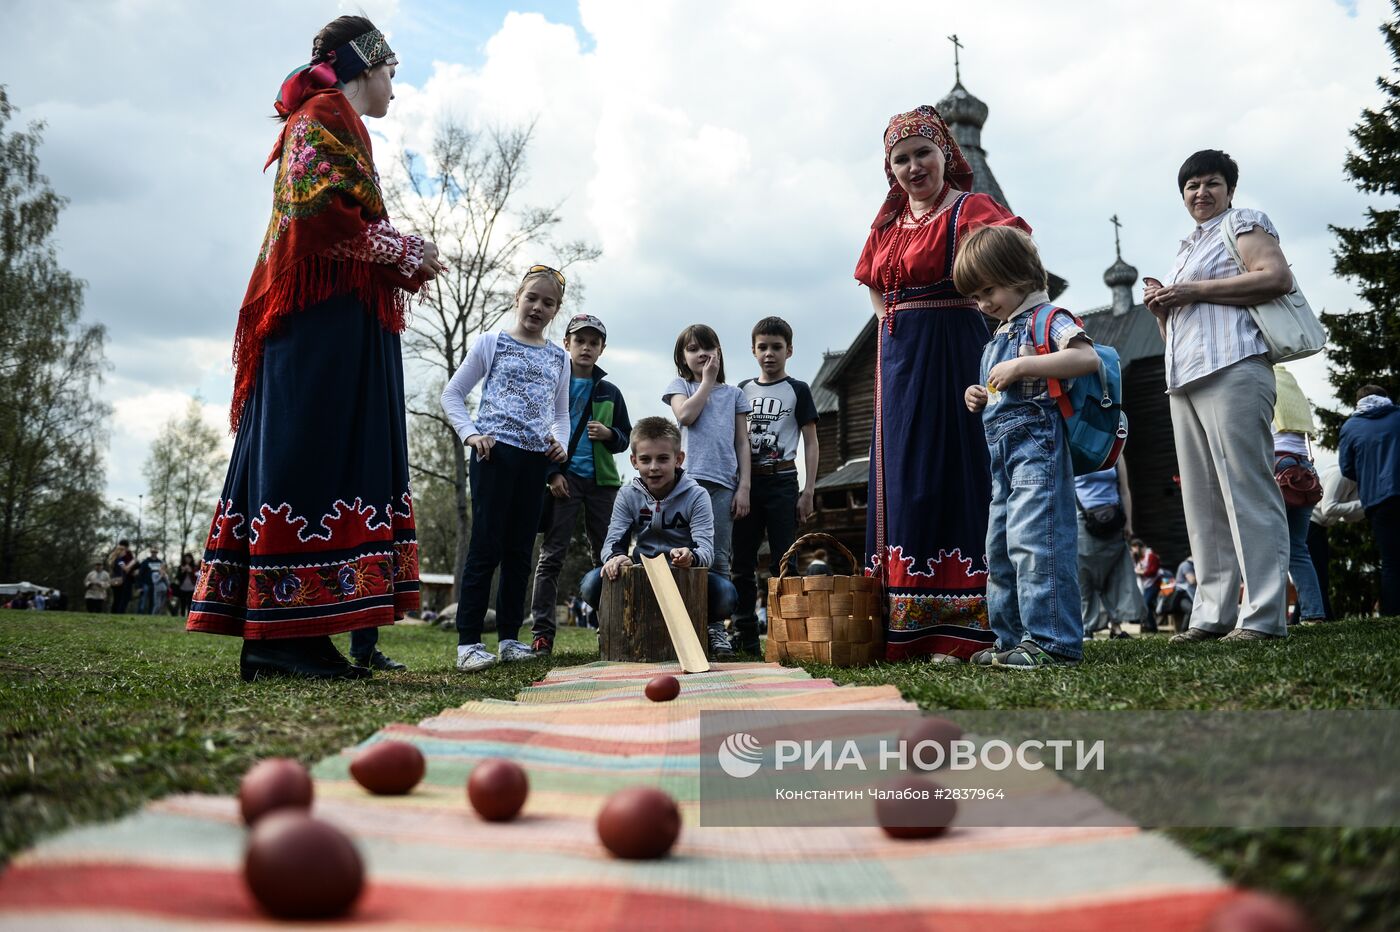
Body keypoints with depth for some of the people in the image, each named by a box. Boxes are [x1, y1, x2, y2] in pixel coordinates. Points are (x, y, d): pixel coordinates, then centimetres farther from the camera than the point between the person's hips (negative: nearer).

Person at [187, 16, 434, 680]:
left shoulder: (330, 119, 30)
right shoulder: (325, 115, 0)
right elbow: (322, 211, -17)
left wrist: (405, 263, 15)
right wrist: (407, 251, -7)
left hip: (328, 324, 10)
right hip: (327, 319, -10)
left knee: (291, 462, 3)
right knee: (310, 459, -14)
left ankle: (273, 639, 4)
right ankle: (285, 635, -14)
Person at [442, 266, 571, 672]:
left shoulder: (558, 357, 16)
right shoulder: (491, 342, 4)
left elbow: (561, 412, 23)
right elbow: (452, 394, 5)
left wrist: (561, 442, 3)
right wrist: (470, 433, -9)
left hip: (536, 459, 5)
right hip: (495, 452, -4)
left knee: (519, 550, 7)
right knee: (486, 546, -7)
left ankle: (509, 637, 15)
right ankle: (468, 642, -4)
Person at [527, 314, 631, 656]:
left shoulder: (610, 392, 13)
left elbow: (626, 436, 17)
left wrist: (609, 434, -6)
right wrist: (552, 473, -8)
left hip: (602, 480, 3)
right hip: (563, 479, -3)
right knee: (552, 554, -5)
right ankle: (542, 631, -4)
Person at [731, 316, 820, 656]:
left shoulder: (797, 390, 5)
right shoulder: (743, 390, 13)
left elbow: (811, 443, 2)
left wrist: (809, 490, -6)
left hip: (781, 480, -3)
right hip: (745, 481, 3)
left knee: (783, 562, -4)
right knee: (742, 562, 3)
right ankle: (745, 635, 9)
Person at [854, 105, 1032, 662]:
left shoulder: (968, 209, -3)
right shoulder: (889, 221, 17)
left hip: (953, 353, -7)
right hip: (898, 356, 7)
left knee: (951, 472, -9)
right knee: (902, 478, 5)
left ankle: (962, 628, -5)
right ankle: (907, 630, 12)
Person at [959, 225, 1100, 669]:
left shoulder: (1047, 318, -3)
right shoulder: (998, 338, 24)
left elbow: (1088, 357, -20)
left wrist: (1021, 366, -23)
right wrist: (981, 398, 14)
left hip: (1037, 443, -10)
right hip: (1002, 450, 10)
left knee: (1033, 538, -17)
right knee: (999, 548, 11)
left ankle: (1052, 639, -14)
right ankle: (1014, 638, 18)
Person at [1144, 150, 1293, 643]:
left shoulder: (1243, 222, 8)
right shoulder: (1185, 250, 29)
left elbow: (1278, 277, -11)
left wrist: (1194, 292, -11)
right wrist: (1161, 307, 10)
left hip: (1232, 370, -8)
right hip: (1185, 381, 8)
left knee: (1247, 491, -12)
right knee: (1202, 504, 4)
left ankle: (1264, 616, -11)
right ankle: (1213, 614, 6)